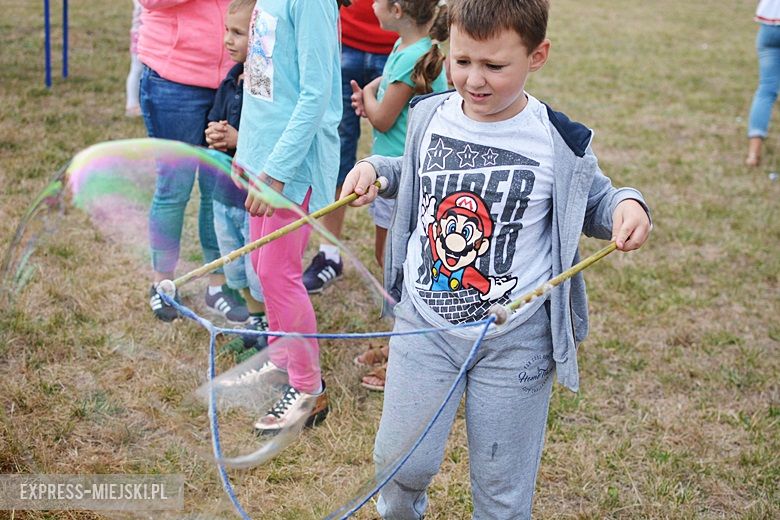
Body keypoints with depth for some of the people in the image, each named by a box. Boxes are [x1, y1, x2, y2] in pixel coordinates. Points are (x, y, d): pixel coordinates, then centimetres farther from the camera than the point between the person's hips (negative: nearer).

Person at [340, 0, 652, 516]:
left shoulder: (560, 144, -13)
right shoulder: (429, 117, -3)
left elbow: (595, 203, 5)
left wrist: (628, 205, -17)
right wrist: (376, 170, -1)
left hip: (516, 342, -2)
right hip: (424, 324, 3)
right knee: (400, 460, 13)